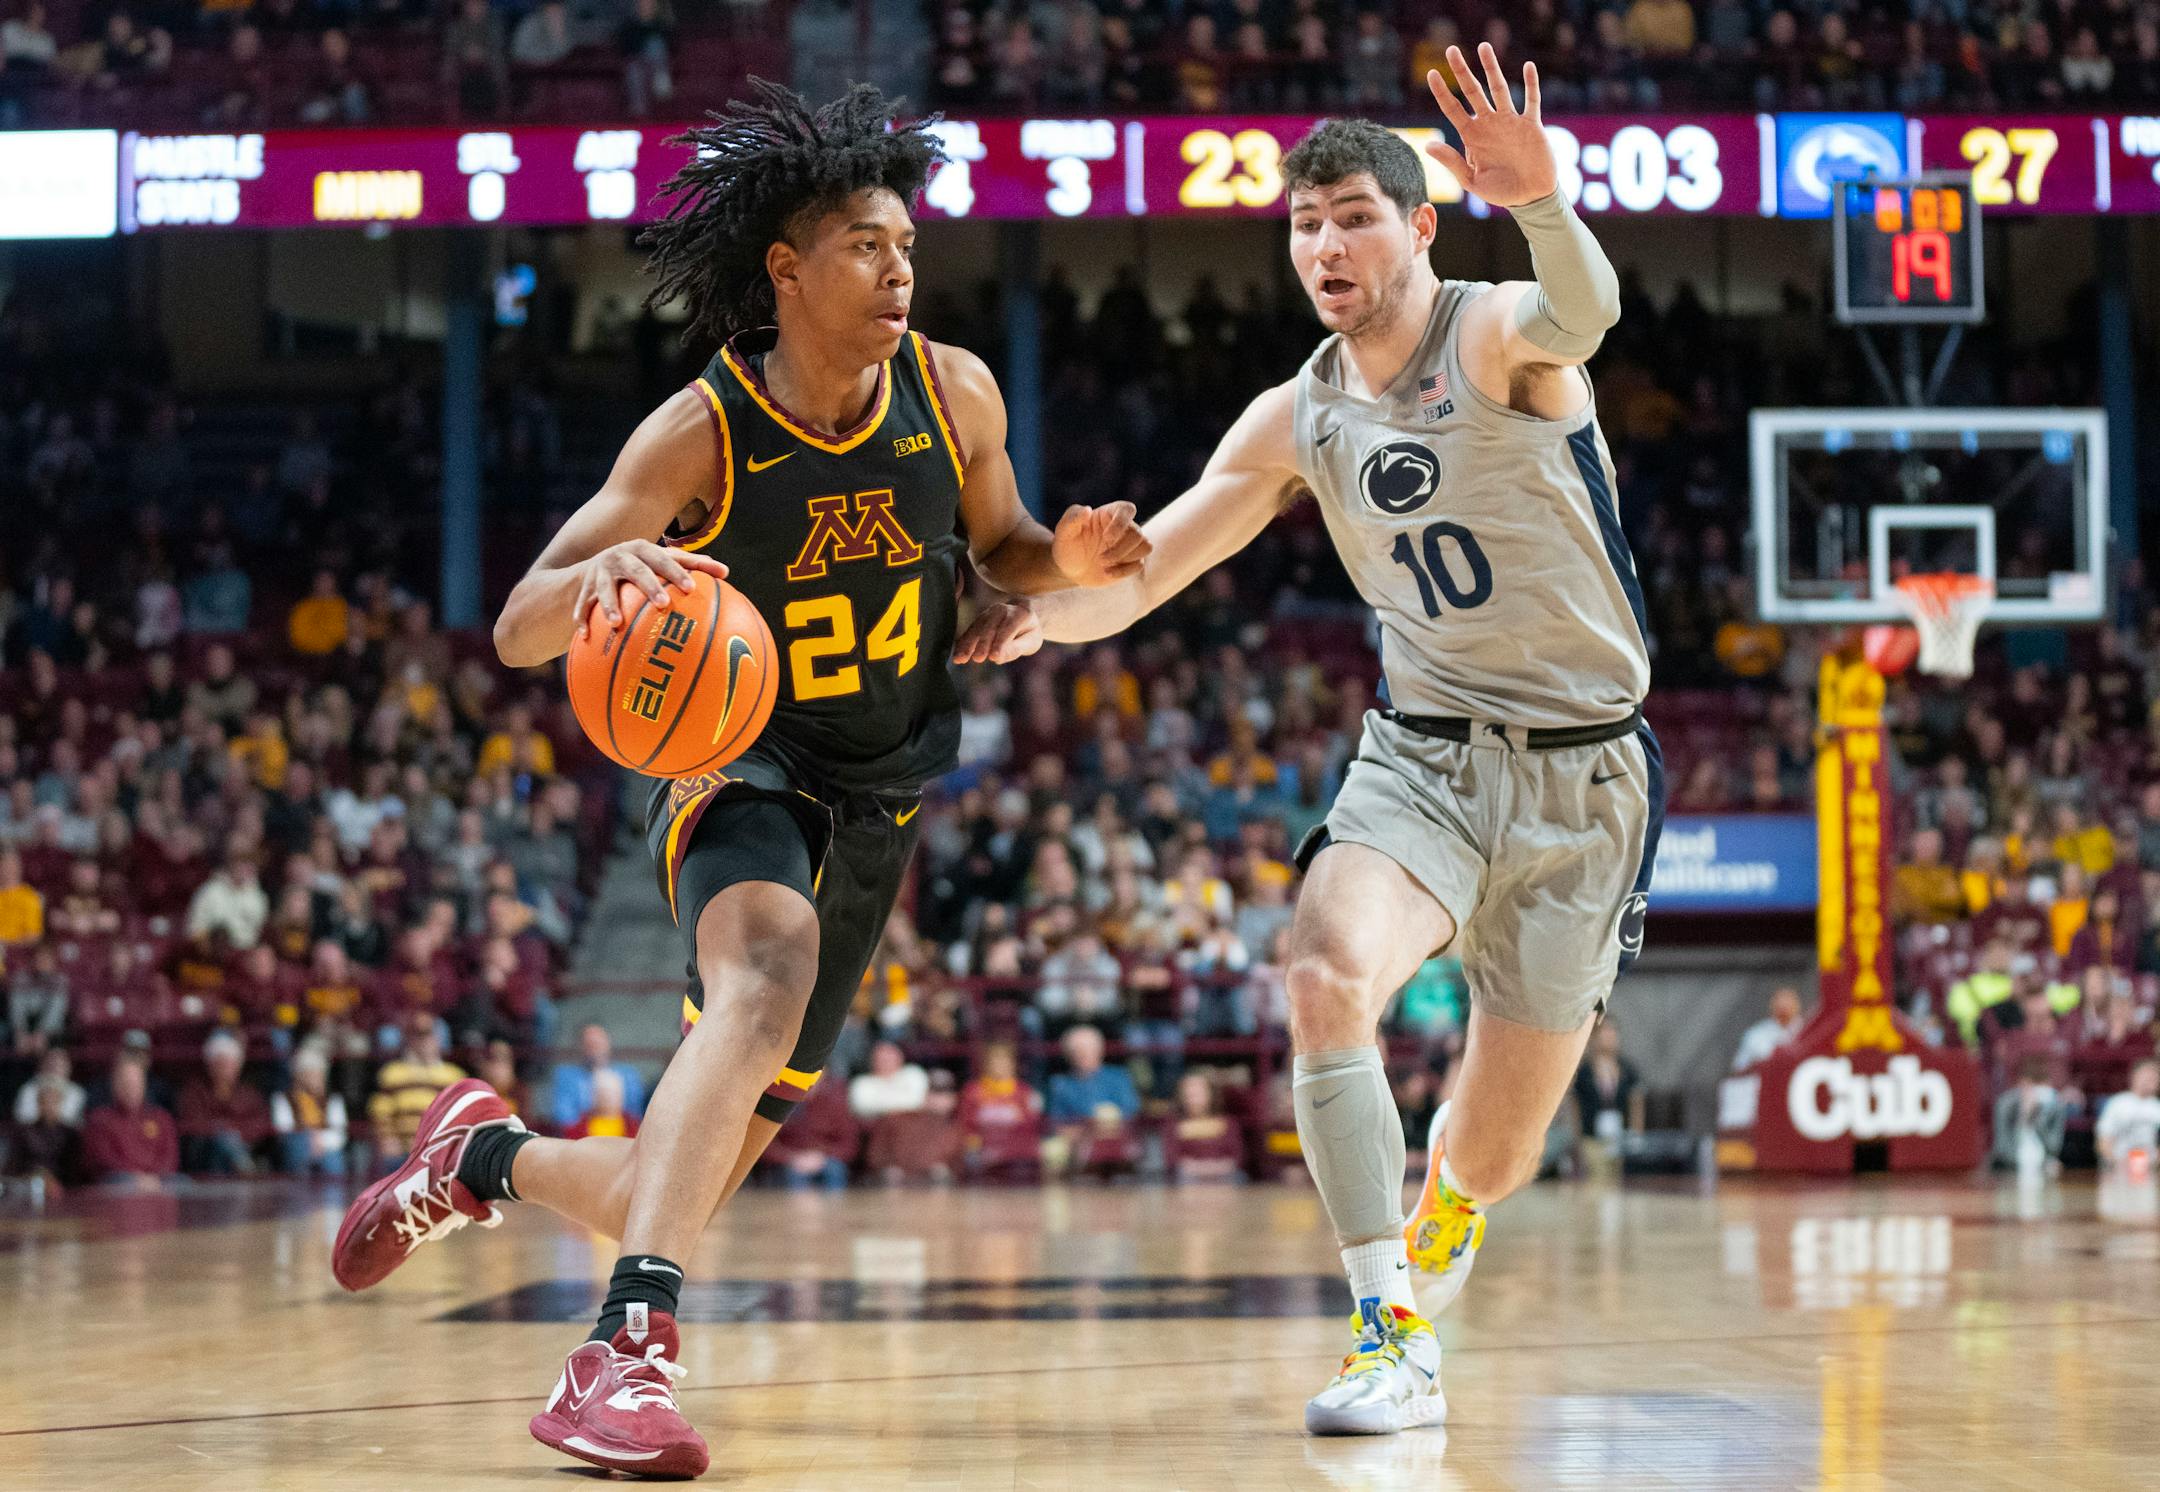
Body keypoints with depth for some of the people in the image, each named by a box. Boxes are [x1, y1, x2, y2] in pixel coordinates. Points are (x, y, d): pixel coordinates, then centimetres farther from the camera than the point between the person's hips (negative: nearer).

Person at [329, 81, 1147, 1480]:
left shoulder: (954, 392, -7)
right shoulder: (701, 435, -18)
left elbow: (998, 546, 12)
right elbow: (517, 633, -20)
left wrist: (1063, 560, -12)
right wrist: (599, 573, -44)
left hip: (877, 807, 4)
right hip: (740, 774, -4)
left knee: (670, 1199, 4)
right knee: (769, 972, -42)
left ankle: (486, 1154, 38)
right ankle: (628, 1356, -45)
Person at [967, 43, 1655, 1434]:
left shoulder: (1496, 338, -12)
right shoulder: (1297, 422, 3)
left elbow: (1585, 314, -38)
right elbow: (1136, 576, 5)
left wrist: (1543, 201, -61)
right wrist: (1039, 610, -19)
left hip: (1581, 772, -3)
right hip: (1423, 750, 3)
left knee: (1498, 1147, 4)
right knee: (1328, 979, -30)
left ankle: (1441, 1222, 43)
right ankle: (1398, 1347, -24)